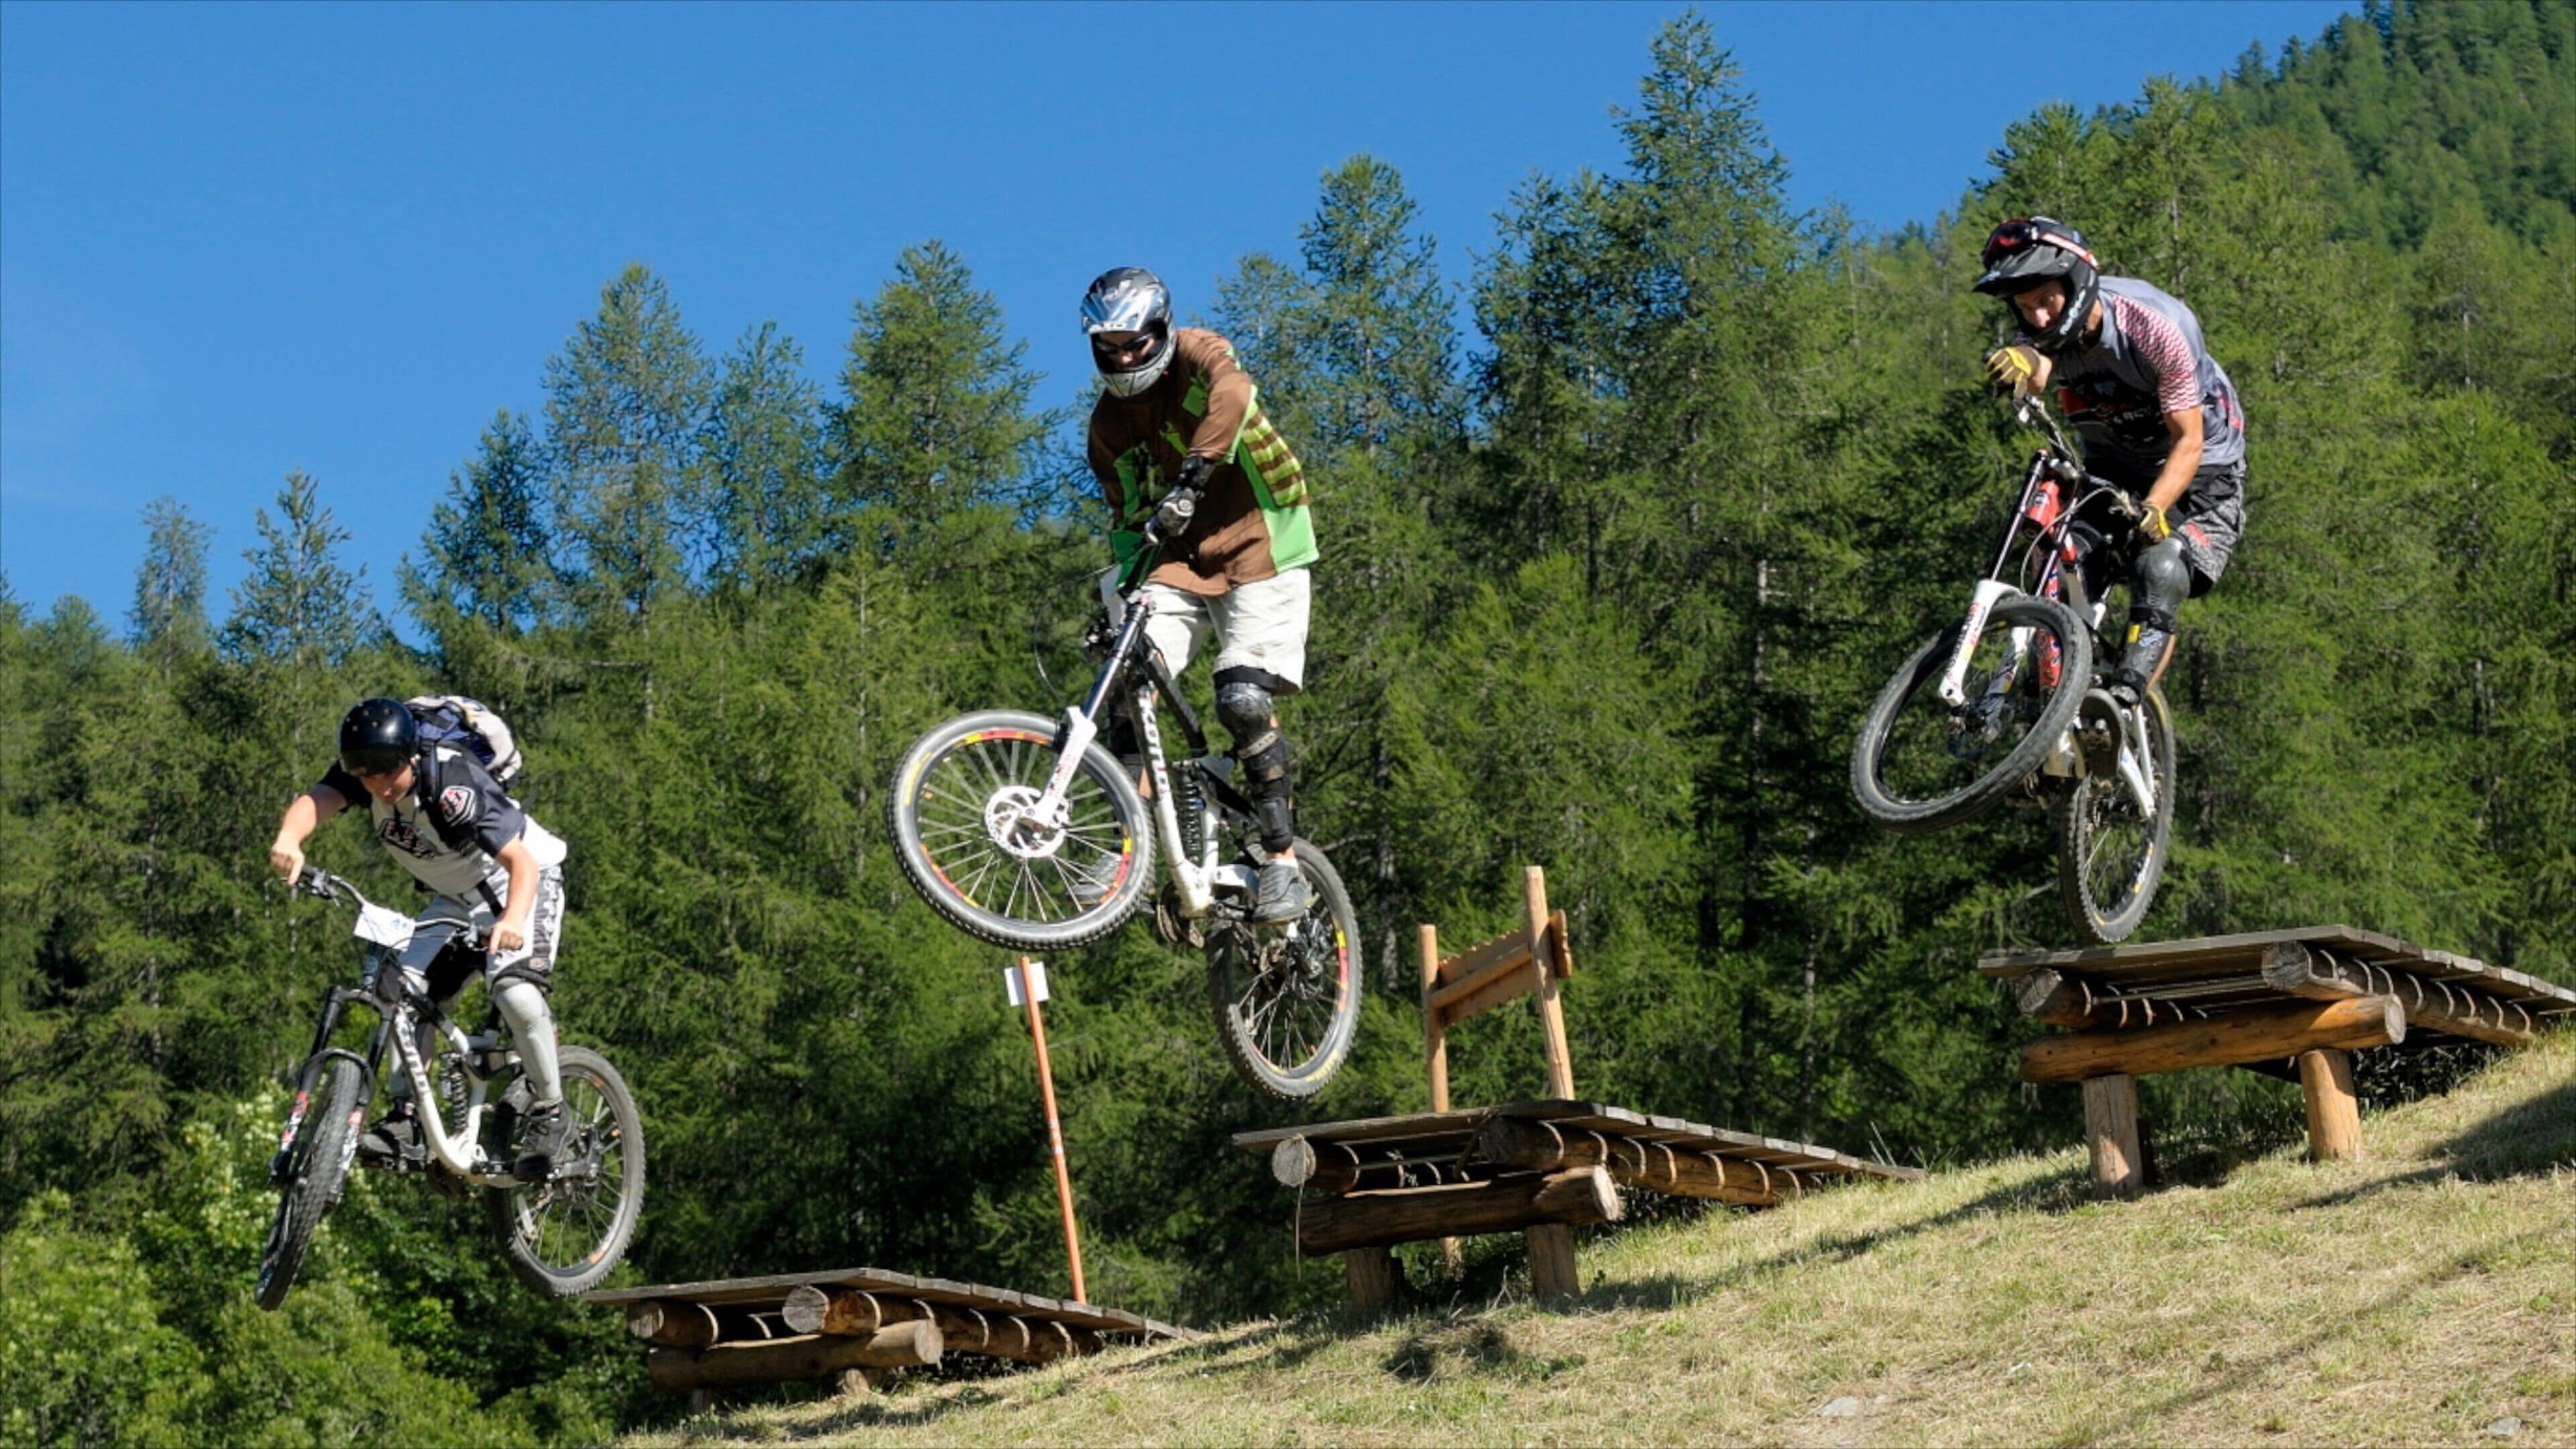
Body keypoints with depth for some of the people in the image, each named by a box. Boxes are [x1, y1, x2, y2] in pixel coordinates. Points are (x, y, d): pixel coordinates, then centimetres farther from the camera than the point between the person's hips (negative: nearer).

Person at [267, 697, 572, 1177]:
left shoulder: (455, 785, -33)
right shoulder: (362, 774, -16)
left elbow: (522, 862, -41)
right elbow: (316, 801, -36)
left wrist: (513, 920, -61)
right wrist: (289, 840, -59)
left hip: (523, 884, -7)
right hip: (456, 899, 7)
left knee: (515, 991, -28)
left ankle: (549, 1115, -11)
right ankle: (406, 1119, -5)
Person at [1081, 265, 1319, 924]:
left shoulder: (1196, 354, -8)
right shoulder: (1108, 423, 8)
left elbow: (1231, 392, -32)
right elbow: (1127, 517, 12)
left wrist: (1190, 479, -44)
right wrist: (1121, 592, -2)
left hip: (1259, 553, -5)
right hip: (1179, 563, 5)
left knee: (1245, 701, -19)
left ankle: (1283, 860, -9)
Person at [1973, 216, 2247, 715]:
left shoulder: (2155, 327, -29)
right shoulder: (2045, 333, -16)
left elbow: (2188, 441, -26)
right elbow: (2036, 371, -41)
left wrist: (2154, 509, -43)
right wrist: (2021, 365, -68)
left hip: (2196, 471, -5)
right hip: (2111, 468, 5)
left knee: (2163, 574, -27)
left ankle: (2124, 705, -31)